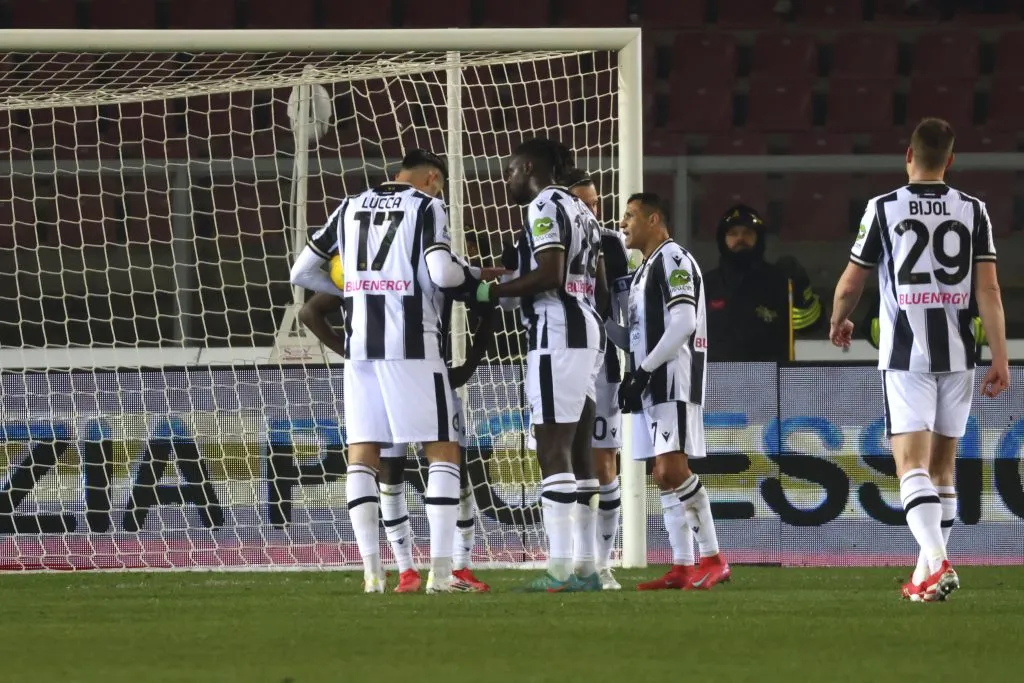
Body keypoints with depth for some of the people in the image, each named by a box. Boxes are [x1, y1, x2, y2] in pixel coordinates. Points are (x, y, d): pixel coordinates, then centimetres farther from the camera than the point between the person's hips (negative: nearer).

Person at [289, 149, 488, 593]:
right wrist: (468, 275, 5)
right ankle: (440, 572, -8)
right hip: (412, 347, -5)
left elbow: (301, 272, 16)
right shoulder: (427, 207, -1)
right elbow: (441, 273, -17)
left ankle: (371, 572, -1)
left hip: (360, 345, 5)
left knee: (362, 456, 8)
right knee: (444, 452, 2)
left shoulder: (351, 208, 15)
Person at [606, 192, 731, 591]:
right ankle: (682, 568, 6)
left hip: (674, 379, -10)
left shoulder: (673, 259, -8)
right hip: (653, 386, 10)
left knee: (674, 469, -17)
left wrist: (643, 372, -18)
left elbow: (682, 324, -18)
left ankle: (712, 559, -16)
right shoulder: (645, 270, 22)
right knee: (664, 476, 6)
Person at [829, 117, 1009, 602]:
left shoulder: (884, 209, -3)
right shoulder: (973, 211, 3)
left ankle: (938, 562, -28)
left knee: (912, 464, -8)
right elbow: (988, 289, -3)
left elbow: (851, 284, 3)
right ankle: (927, 573, 18)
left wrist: (838, 324, 24)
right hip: (957, 355, 3)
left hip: (906, 356, -3)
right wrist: (1000, 358, -2)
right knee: (941, 466, 14)